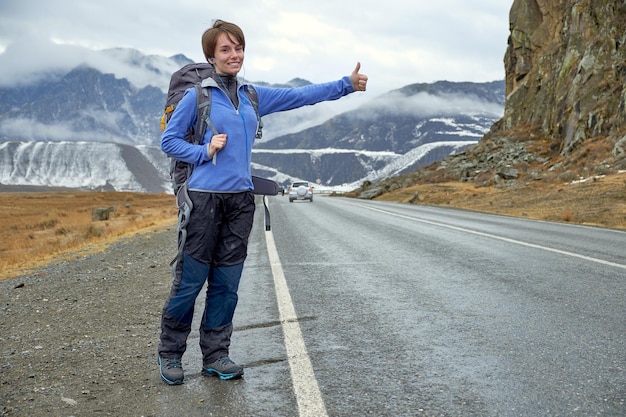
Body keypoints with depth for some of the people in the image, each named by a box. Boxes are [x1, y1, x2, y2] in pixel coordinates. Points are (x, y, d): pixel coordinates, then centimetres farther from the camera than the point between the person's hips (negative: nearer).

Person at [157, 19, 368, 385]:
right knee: (190, 279, -2)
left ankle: (215, 355, 17)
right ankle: (170, 354, 13)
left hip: (241, 198, 5)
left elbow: (300, 95, 13)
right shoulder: (197, 95, -1)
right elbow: (169, 141, 1)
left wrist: (346, 85, 10)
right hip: (205, 197, -5)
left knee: (227, 281, 7)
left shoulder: (253, 96, 13)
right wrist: (205, 151, -12)